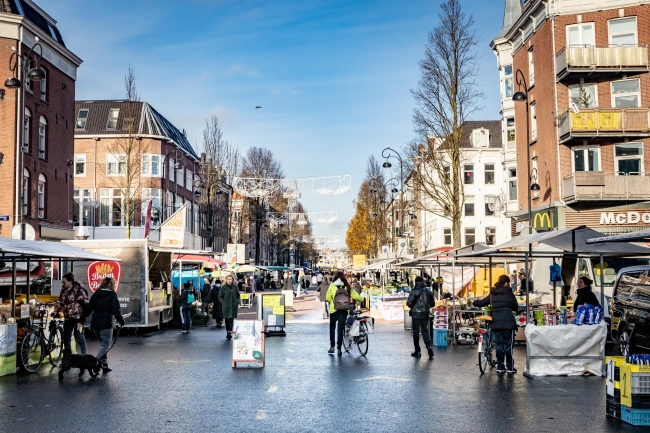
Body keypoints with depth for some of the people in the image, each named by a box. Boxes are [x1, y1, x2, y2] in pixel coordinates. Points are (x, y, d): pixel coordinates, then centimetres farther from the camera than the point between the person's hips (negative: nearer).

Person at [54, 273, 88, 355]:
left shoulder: (79, 290, -9)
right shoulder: (63, 291, 12)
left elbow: (86, 303, -10)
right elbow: (59, 303, 18)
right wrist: (55, 313, 5)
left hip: (77, 318, -7)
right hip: (67, 319, 7)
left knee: (80, 338, -3)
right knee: (66, 338, 11)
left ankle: (84, 355, 4)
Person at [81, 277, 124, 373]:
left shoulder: (95, 295, 11)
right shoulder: (112, 295, -6)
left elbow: (88, 308, 13)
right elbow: (116, 310, -12)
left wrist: (82, 319, 23)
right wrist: (121, 321, -1)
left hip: (95, 324, 6)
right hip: (106, 324, -6)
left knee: (103, 344, 16)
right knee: (106, 344, -1)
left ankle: (105, 365, 14)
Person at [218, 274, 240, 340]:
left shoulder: (235, 287, 4)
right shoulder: (223, 287, 0)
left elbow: (238, 295, 16)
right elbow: (220, 296, 5)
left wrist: (238, 302, 4)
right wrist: (223, 303, -6)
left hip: (234, 306, 0)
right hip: (226, 307, 0)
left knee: (233, 319, -6)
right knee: (227, 320, 5)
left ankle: (230, 332, -6)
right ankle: (228, 333, 13)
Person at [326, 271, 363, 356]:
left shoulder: (332, 286, -3)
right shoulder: (347, 286, 1)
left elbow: (327, 298, -3)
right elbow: (355, 296, 0)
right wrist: (361, 298, 20)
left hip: (334, 310, -1)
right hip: (344, 310, 1)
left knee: (332, 328, 16)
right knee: (340, 329, 7)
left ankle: (332, 347, 13)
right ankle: (339, 348, 5)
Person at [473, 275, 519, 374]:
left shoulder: (492, 294, 9)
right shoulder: (509, 293, -2)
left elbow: (481, 303, 12)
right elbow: (515, 307, 2)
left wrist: (475, 302, 32)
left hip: (496, 322, 4)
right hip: (508, 322, -4)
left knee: (499, 344, 11)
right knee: (508, 344, 3)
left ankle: (500, 366, 14)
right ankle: (510, 367, 7)